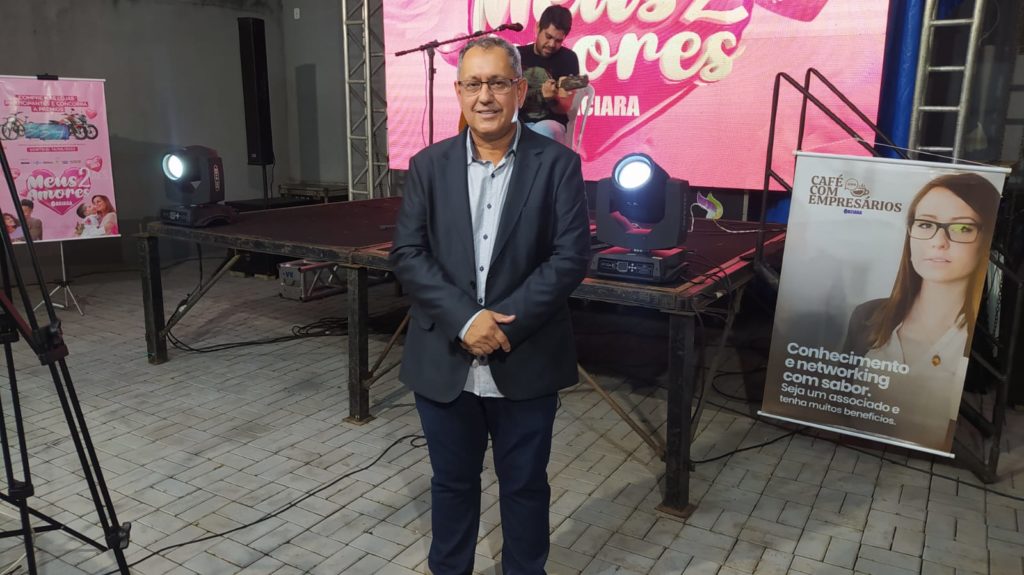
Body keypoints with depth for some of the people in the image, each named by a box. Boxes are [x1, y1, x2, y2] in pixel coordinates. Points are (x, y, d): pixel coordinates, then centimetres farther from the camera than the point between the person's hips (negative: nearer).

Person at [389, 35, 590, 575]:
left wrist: (505, 324, -18)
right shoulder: (428, 165, 2)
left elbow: (570, 256, -10)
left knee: (525, 485, 16)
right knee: (451, 482, 19)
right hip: (444, 361, 2)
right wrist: (466, 320, -18)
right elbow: (406, 255, -5)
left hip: (526, 363, -1)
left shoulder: (558, 164, -4)